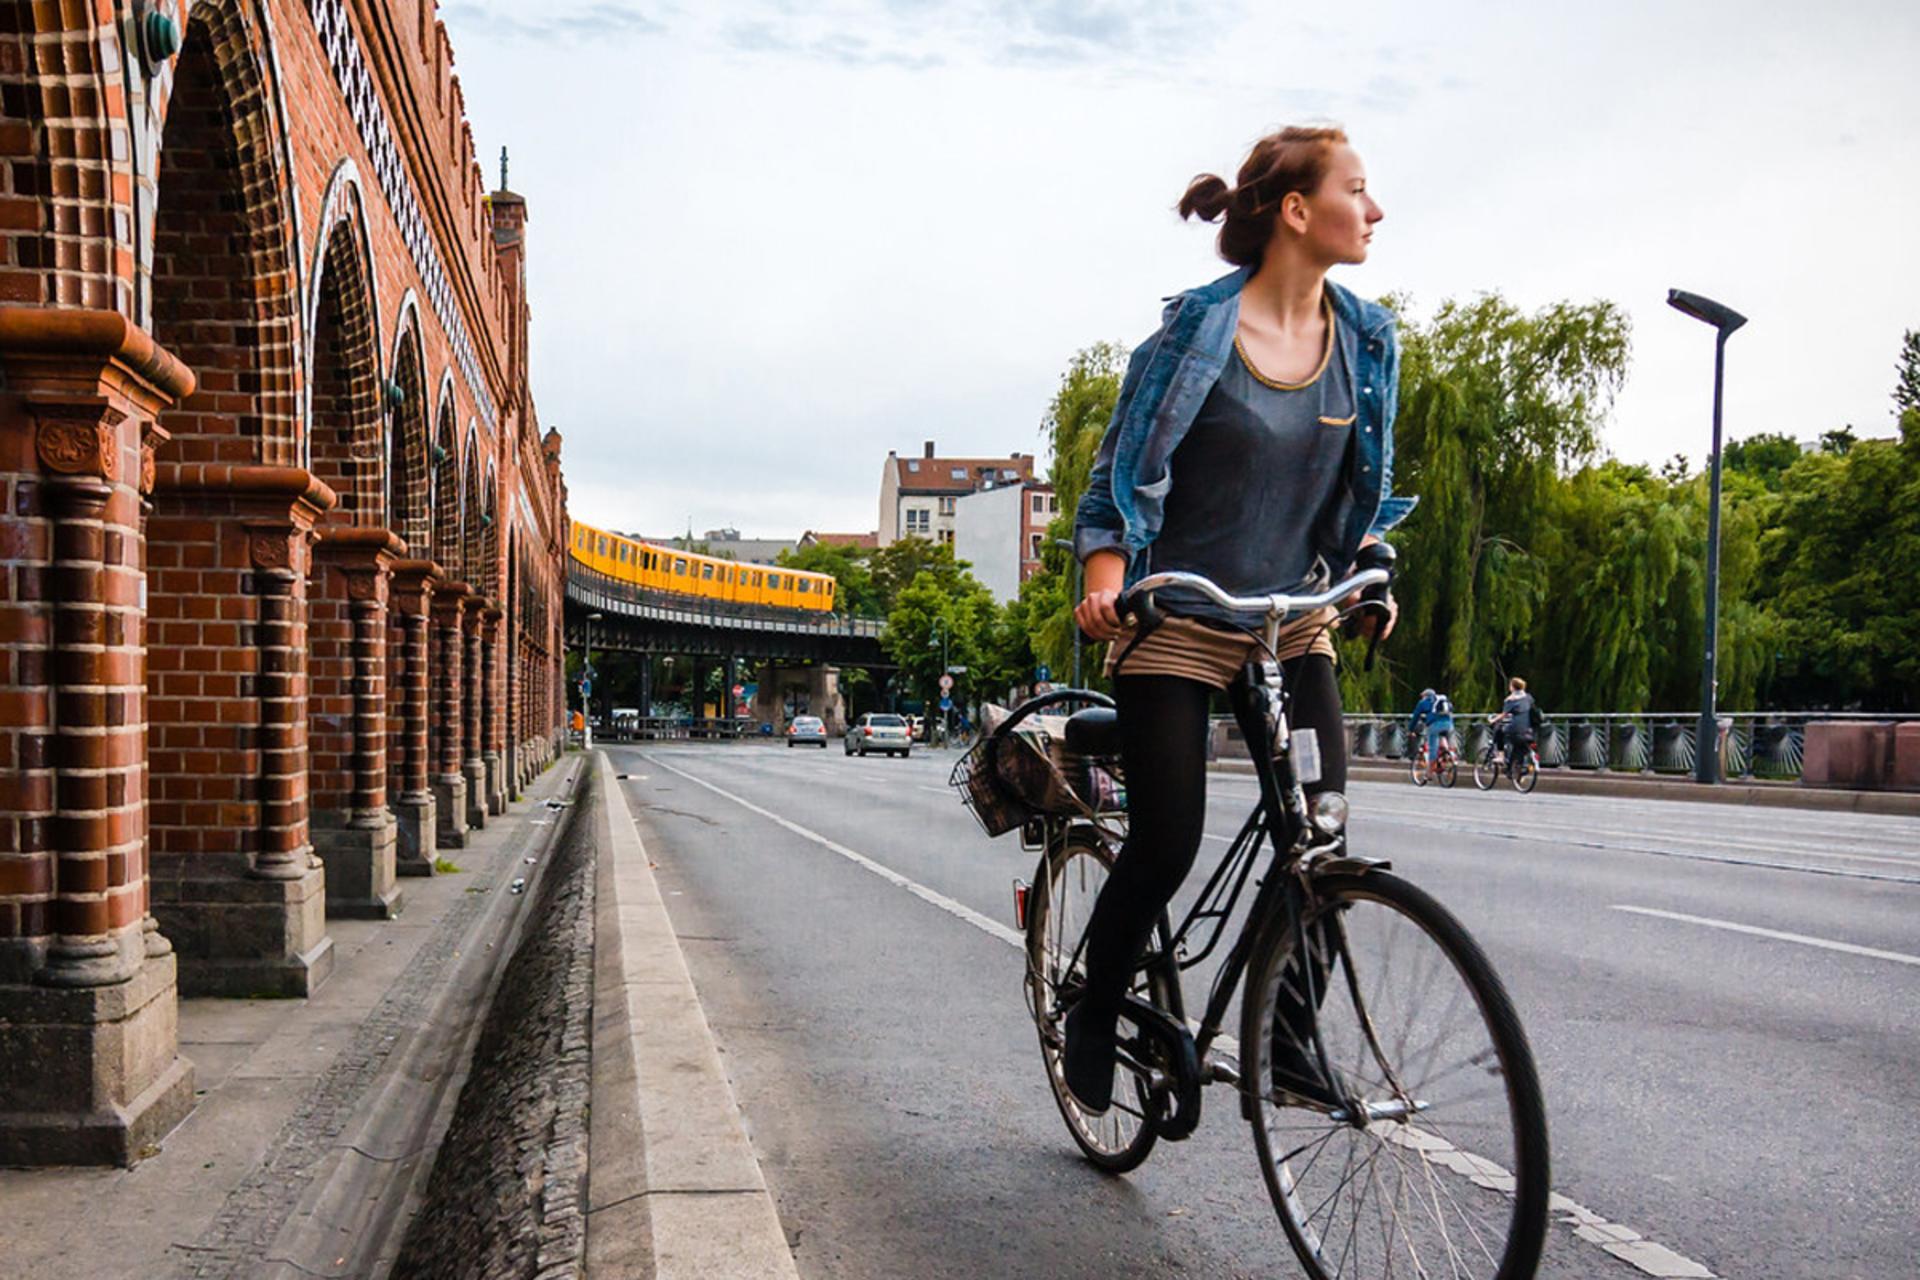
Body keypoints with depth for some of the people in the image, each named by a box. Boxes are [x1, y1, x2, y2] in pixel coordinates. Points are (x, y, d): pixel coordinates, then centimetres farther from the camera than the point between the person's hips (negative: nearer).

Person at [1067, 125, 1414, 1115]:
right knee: (1165, 847, -6)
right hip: (1176, 625, -4)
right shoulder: (1198, 327, -11)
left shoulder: (1366, 336, 4)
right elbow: (1122, 472, -7)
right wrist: (1105, 582, -21)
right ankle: (1093, 1014, 20)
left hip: (1292, 625, 5)